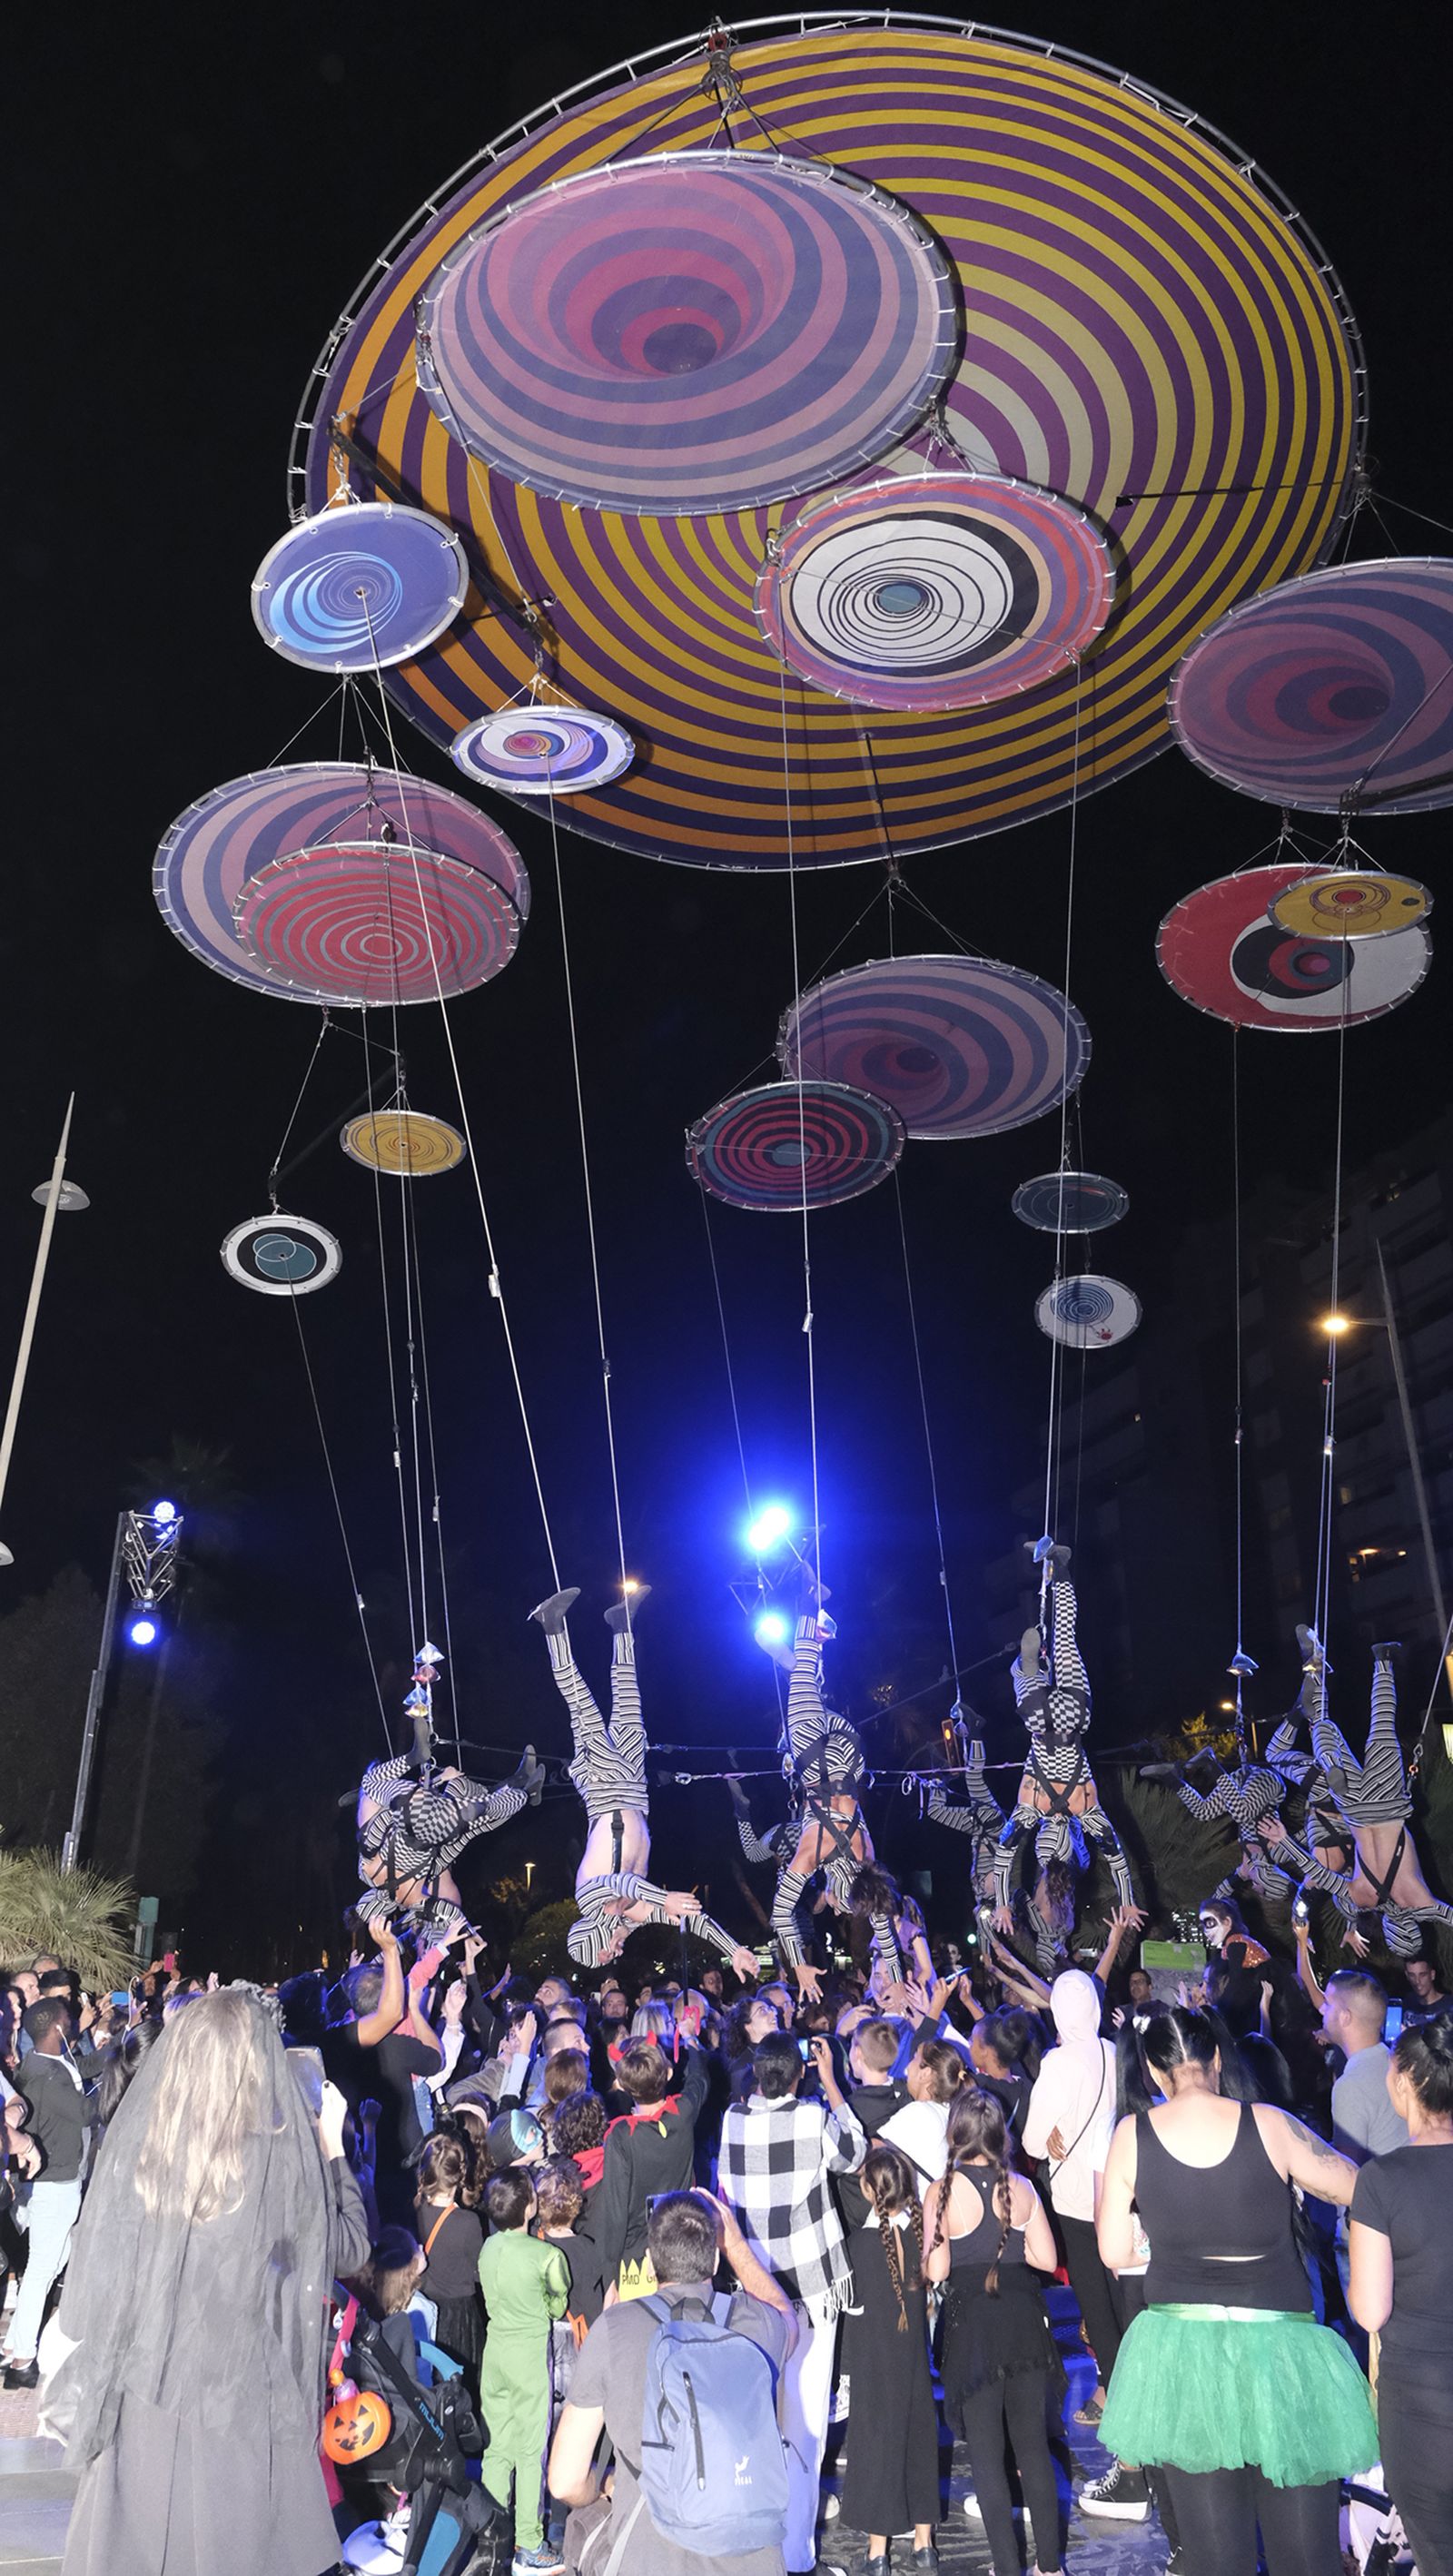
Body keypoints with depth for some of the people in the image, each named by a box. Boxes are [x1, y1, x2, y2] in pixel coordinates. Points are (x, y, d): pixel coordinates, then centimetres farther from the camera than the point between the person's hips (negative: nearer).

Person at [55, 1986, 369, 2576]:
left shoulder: (134, 2144, -14)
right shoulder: (284, 2158, -19)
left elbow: (95, 2280, -2)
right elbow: (350, 2249, -2)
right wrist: (332, 2145, 4)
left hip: (139, 2400, 3)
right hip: (244, 2399, -2)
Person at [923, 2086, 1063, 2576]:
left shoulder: (942, 2192, -11)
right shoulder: (1022, 2188, -2)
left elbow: (936, 2270, -13)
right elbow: (1046, 2257, 0)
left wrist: (963, 2246, 6)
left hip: (972, 2323, -3)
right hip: (1024, 2319, 3)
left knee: (986, 2449, 10)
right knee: (1033, 2443, 16)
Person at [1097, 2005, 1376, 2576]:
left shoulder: (1131, 2136, -5)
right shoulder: (1268, 2124, -9)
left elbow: (1114, 2253, 1)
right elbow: (1361, 2189, 4)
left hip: (1180, 2350, 1)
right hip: (1277, 2347, -1)